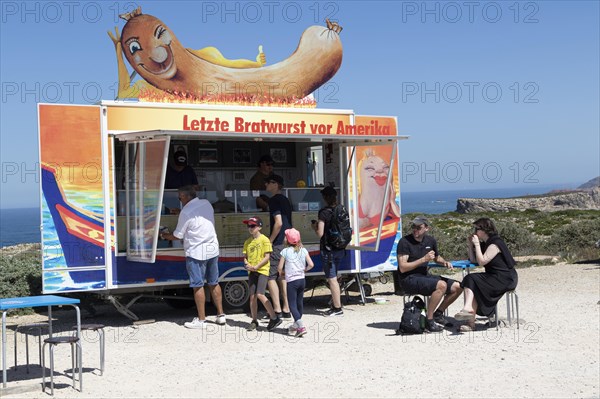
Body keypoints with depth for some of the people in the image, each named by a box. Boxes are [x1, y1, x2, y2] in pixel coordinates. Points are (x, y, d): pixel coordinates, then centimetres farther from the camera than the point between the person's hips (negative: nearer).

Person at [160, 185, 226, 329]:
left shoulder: (186, 212, -15)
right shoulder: (207, 204, 5)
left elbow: (177, 235, -6)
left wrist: (164, 235, 14)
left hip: (196, 252, -7)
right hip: (212, 249, 7)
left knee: (198, 286, 0)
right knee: (214, 283, 15)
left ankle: (201, 320, 4)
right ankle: (221, 315, 19)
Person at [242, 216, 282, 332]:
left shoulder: (264, 240, -6)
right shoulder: (247, 242, 13)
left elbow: (267, 257, -10)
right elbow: (245, 256, 13)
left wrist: (256, 266, -16)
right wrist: (247, 264, -8)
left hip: (262, 270, -6)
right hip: (252, 271, 6)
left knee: (260, 295, -16)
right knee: (252, 296, 4)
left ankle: (274, 318, -7)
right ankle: (254, 321, 15)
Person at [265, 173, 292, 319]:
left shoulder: (274, 200, -12)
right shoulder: (285, 200, 17)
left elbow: (278, 223, -21)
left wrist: (269, 241, -13)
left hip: (278, 244, -9)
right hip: (288, 243, 9)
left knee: (271, 276, -4)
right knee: (282, 276, 13)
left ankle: (277, 310, -8)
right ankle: (286, 309, 14)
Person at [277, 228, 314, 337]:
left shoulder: (285, 251, -8)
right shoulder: (303, 250, 3)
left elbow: (280, 268, -8)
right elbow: (311, 264, -2)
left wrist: (281, 272, 14)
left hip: (291, 281, -5)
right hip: (302, 279, 5)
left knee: (292, 304, -4)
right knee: (299, 303, 16)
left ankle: (301, 326, -18)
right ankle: (296, 325, 28)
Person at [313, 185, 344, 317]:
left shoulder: (324, 212, -15)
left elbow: (320, 234, -17)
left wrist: (315, 227, 2)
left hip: (328, 249, -7)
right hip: (340, 249, 7)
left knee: (332, 279, 0)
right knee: (334, 278, 19)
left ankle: (337, 308, 2)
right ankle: (336, 303, 25)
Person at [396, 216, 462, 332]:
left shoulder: (430, 241, 9)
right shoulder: (405, 242, -12)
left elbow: (437, 258, 29)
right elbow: (402, 268, -19)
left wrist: (445, 262, 6)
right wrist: (424, 259, -22)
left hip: (425, 276, 8)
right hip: (409, 279, -7)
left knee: (457, 287, -2)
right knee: (441, 285, -30)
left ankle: (438, 314, 13)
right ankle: (429, 320, -20)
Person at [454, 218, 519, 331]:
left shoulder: (495, 244, -13)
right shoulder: (484, 244, 16)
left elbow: (481, 261, -20)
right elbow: (473, 260, 14)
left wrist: (476, 244, -14)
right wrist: (470, 245, 7)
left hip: (505, 279, -9)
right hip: (493, 277, 9)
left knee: (471, 279, -20)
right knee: (469, 279, -13)